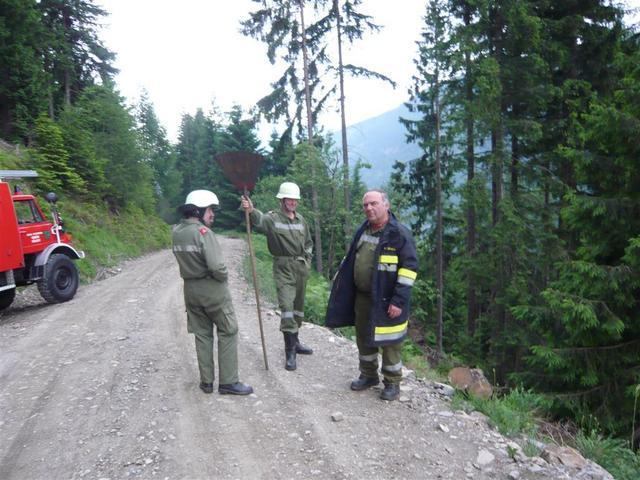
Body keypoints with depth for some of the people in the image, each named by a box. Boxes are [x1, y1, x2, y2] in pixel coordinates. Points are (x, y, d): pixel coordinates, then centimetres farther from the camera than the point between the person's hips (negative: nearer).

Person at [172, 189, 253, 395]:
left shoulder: (177, 232, 3)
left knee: (202, 335, 16)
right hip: (212, 289, -7)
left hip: (191, 289, 7)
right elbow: (217, 266, -25)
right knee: (228, 333, 6)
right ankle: (228, 382, 10)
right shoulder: (203, 232, -20)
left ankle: (206, 381, 22)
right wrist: (223, 278, -5)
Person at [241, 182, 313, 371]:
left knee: (299, 306, 15)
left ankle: (294, 341, 32)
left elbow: (309, 242, 21)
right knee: (286, 305, -14)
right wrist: (251, 211, -53)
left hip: (302, 267, 6)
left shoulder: (301, 220, 10)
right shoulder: (273, 218, -9)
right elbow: (260, 219, -32)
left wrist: (307, 260, 9)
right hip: (283, 268, -6)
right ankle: (290, 351, -8)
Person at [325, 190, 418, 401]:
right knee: (363, 337, 17)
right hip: (361, 297, 7)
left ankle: (392, 383, 23)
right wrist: (339, 280, 16)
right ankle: (368, 375, 36)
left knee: (389, 342, 5)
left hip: (386, 301, -7)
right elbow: (350, 259, 19)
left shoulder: (399, 234, -14)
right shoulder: (363, 230, 7)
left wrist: (399, 300, -20)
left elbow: (409, 268, -17)